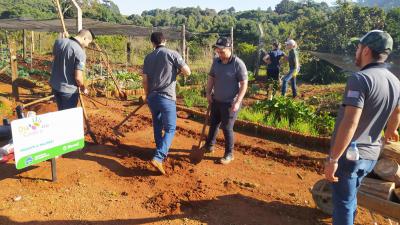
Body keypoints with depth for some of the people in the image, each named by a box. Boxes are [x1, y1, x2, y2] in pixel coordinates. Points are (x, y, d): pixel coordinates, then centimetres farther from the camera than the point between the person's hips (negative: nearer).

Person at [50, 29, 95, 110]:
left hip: (54, 85, 7)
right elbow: (78, 77, -22)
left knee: (61, 110, 24)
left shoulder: (58, 42, -1)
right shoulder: (80, 53, -22)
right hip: (69, 89, -7)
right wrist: (83, 88, -5)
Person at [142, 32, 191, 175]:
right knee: (170, 129, -2)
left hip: (152, 97, 6)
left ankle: (162, 152, 35)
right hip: (166, 97, -5)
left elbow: (145, 80, 6)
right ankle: (158, 158, -15)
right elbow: (187, 72, -7)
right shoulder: (172, 54, -7)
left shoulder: (148, 57, 7)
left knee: (157, 126, 21)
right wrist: (177, 69, 13)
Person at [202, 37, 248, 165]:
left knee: (227, 128, 0)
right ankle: (209, 146, 39)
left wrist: (237, 102, -22)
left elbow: (244, 84, -16)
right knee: (213, 124, 18)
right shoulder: (216, 61, 1)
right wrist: (208, 93, 2)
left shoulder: (238, 64, -17)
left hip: (230, 103, -6)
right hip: (216, 101, 6)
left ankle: (229, 154, 18)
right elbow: (211, 77, 12)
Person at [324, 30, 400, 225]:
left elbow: (350, 123, -27)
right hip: (371, 154, 7)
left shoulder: (360, 78, -20)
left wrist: (333, 159, -23)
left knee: (343, 202, 6)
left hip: (348, 153, -7)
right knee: (350, 195, 25)